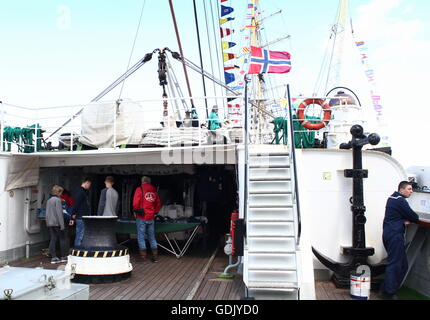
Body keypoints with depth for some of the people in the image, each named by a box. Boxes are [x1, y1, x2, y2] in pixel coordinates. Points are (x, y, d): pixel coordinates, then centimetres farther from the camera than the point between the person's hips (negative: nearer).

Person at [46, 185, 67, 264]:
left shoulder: (48, 200, 13)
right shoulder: (57, 200, -12)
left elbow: (47, 213, 17)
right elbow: (59, 213, -17)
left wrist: (48, 221, 21)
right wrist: (62, 225, -16)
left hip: (49, 223, 7)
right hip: (56, 223, -7)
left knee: (53, 240, 7)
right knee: (62, 239, 5)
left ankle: (53, 257, 5)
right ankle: (63, 257, 11)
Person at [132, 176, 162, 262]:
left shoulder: (139, 189, -5)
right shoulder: (154, 191, 9)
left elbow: (135, 202, -13)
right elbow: (158, 204, 13)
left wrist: (135, 211, 3)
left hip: (141, 217, -4)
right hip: (151, 218, 4)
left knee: (141, 237, 4)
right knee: (152, 237, 12)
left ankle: (143, 256, 5)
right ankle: (155, 256, 13)